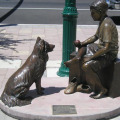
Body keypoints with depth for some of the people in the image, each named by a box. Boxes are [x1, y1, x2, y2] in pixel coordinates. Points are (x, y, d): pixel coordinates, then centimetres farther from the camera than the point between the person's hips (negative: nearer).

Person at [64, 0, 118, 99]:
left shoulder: (107, 25, -26)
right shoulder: (103, 21, 4)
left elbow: (106, 48, -32)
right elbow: (95, 37, 17)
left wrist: (90, 57, -26)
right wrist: (82, 43, 3)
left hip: (108, 55, -10)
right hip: (101, 48, 10)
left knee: (86, 66, -30)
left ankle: (102, 89, -14)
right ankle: (77, 57, 1)